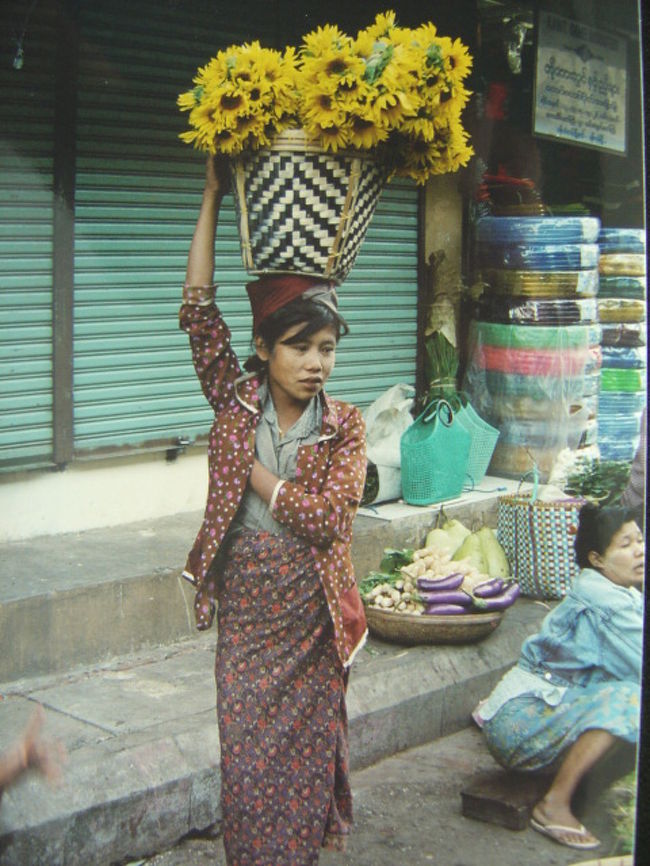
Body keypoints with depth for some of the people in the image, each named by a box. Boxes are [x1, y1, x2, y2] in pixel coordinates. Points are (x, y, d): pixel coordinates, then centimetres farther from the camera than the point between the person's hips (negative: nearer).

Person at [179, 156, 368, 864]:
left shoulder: (343, 426, -5)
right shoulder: (237, 402, -3)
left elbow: (327, 518, -16)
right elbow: (199, 310, -11)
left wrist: (251, 469, -12)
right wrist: (212, 199, -13)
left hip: (310, 609, 0)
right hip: (243, 601, 1)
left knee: (307, 744, 11)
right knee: (247, 751, 4)